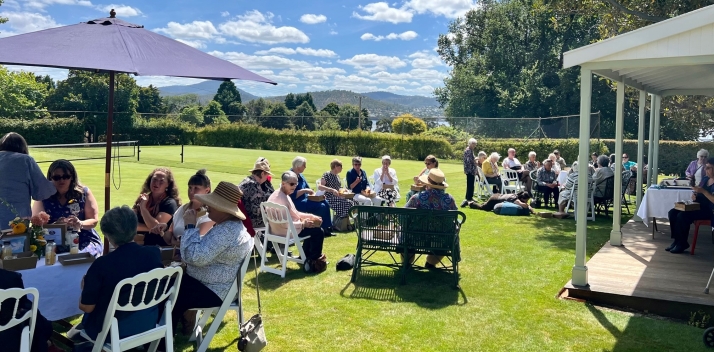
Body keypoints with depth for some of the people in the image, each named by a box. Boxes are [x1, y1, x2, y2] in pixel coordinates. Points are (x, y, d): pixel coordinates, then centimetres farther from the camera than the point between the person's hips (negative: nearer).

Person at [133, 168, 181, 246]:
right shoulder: (143, 198, 9)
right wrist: (150, 228, -13)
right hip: (139, 244, 4)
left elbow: (156, 228, -16)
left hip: (159, 246, -4)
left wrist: (143, 207, -11)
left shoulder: (169, 203, -7)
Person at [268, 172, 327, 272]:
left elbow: (294, 213, 15)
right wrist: (303, 224, -18)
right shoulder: (281, 199, -27)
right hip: (286, 232, -11)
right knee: (319, 231, -3)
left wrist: (311, 216, 6)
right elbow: (285, 224, -30)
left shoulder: (278, 194, 8)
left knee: (312, 227, 27)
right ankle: (313, 261, 8)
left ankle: (306, 256, 35)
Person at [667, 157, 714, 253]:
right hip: (697, 206, 9)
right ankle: (677, 240, -3)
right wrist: (694, 195, 0)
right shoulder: (705, 178, 13)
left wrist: (703, 191, -26)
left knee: (682, 216, -28)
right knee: (672, 213, -9)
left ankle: (682, 243, -12)